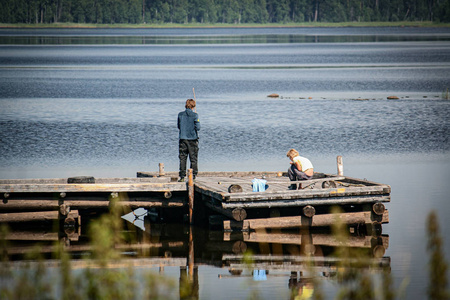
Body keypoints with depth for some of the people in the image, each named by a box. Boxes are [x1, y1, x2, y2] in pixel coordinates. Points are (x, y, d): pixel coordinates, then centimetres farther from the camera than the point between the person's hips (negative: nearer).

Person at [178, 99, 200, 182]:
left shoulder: (180, 115, 1)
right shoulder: (195, 115, -9)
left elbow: (179, 126, 10)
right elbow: (198, 127, -9)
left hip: (182, 138, 2)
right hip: (192, 138, -2)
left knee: (182, 158, 6)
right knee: (193, 158, 5)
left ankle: (182, 176, 2)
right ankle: (193, 176, 3)